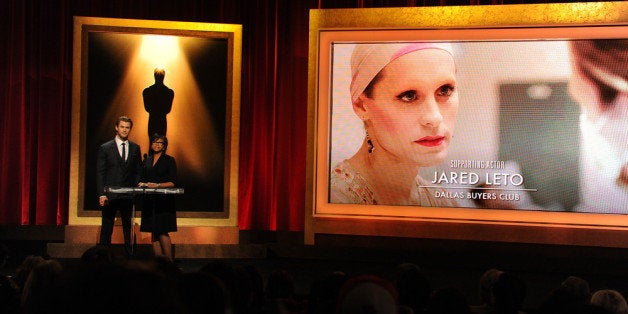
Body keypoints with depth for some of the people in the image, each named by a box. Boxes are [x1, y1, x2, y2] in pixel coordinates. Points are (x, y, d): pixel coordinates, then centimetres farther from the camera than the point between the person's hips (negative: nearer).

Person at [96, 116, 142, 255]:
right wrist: (101, 194, -10)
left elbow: (138, 171, 13)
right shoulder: (105, 148, 2)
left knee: (128, 229, 5)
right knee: (107, 229, 1)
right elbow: (100, 173, -1)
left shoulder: (135, 148, 10)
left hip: (128, 195, 2)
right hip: (109, 195, -2)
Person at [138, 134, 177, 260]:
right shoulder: (147, 161, 15)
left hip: (163, 201, -5)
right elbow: (142, 180, 16)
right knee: (154, 234, 3)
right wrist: (142, 184, -7)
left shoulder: (169, 160, 1)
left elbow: (172, 183, -4)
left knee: (162, 233, -12)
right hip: (149, 201, 5)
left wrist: (157, 185, -16)